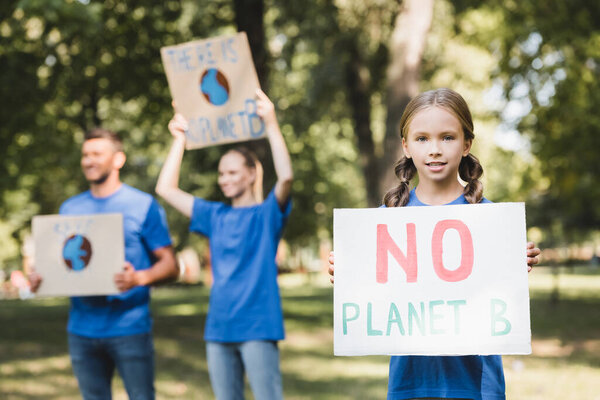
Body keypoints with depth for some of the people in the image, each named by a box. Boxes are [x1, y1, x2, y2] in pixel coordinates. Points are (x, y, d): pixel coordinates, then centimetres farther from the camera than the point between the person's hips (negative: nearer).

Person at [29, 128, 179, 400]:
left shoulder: (143, 205, 0)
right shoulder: (70, 209, 14)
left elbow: (170, 265, -3)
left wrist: (138, 278, -23)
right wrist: (39, 278, -5)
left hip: (130, 328, -4)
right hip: (82, 330, 5)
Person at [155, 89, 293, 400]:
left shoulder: (267, 214, 0)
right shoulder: (215, 217, 14)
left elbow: (285, 176, -19)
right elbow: (166, 189, 15)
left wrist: (271, 124, -20)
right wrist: (179, 140, 13)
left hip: (257, 326, -5)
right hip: (219, 327, 6)